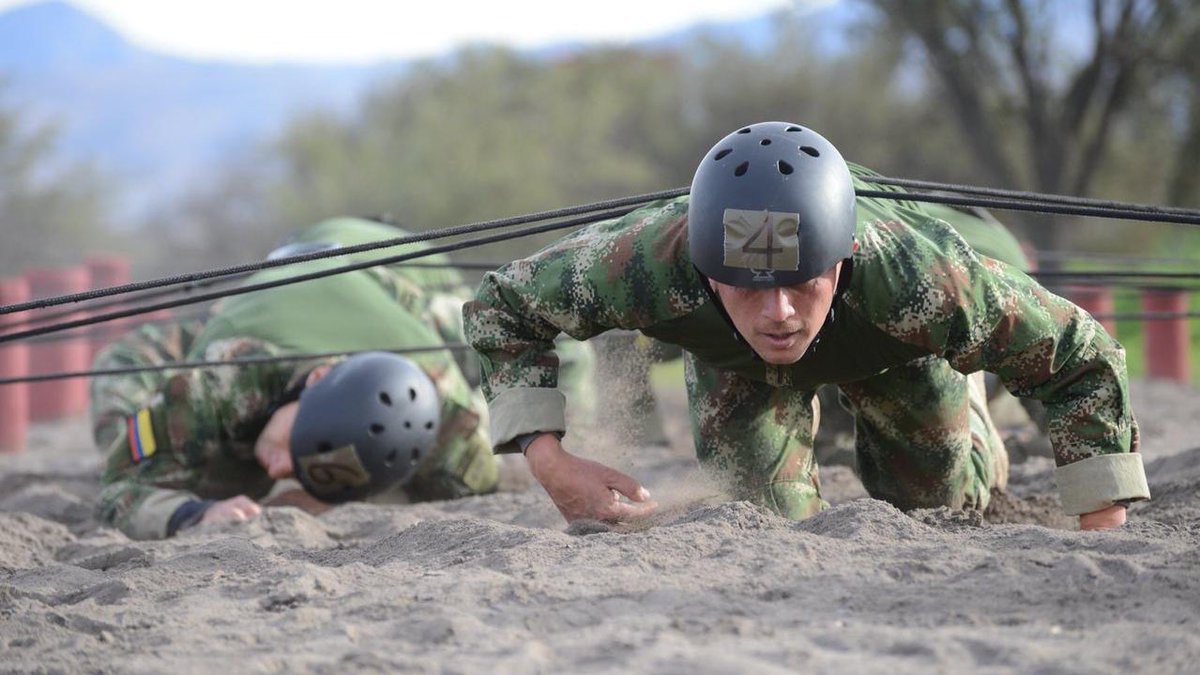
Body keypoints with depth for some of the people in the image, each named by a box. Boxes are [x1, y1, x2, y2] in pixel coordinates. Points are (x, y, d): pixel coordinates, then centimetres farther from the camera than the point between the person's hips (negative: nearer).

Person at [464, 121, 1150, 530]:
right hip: (734, 355, 0)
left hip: (888, 346, 0)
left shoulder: (920, 278, -50)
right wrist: (552, 463, -37)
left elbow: (1086, 358, -34)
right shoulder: (652, 264, -47)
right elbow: (501, 306, -26)